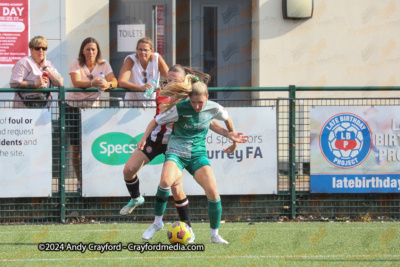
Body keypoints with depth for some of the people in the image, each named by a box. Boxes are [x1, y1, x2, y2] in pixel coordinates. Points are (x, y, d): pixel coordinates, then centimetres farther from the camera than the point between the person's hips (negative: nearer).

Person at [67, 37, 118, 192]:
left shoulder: (103, 64, 1)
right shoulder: (76, 64, -6)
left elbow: (114, 81, -13)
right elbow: (76, 82, -23)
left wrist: (108, 84, -37)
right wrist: (93, 83, -41)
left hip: (93, 107, 1)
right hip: (74, 106, -1)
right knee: (76, 147, -1)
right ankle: (80, 180, 8)